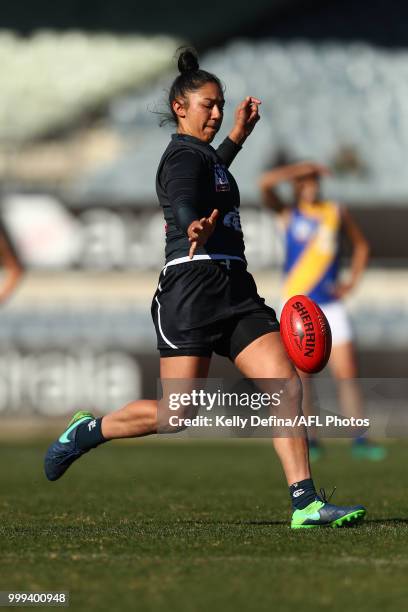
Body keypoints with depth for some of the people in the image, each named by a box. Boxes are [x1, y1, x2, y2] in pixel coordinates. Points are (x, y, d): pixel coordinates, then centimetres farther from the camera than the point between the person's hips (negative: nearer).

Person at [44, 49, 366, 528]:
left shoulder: (202, 154, 20)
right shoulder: (183, 155, -8)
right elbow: (182, 202, -30)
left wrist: (237, 136, 52)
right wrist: (197, 228, -51)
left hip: (235, 290, 9)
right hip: (193, 287, -9)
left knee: (286, 385, -8)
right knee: (176, 415, -8)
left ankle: (305, 503, -13)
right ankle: (87, 431, 18)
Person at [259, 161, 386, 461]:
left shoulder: (338, 212, 8)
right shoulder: (288, 214, 1)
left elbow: (361, 245, 22)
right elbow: (266, 183, -16)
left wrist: (352, 281, 9)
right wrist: (303, 167, -13)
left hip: (331, 305, 2)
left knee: (347, 372, -6)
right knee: (301, 373, -2)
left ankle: (360, 439, -4)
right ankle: (310, 440, 5)